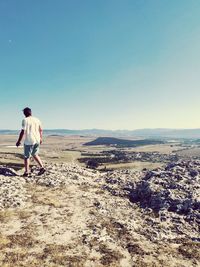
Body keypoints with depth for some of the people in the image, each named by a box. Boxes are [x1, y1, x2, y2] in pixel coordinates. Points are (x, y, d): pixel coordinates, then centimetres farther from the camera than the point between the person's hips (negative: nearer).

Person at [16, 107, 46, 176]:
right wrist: (40, 138, 28)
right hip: (37, 140, 6)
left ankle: (27, 172, 11)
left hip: (29, 141, -6)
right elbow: (40, 130, 15)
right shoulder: (37, 119, 8)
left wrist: (19, 141, -7)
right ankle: (42, 167, 13)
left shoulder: (25, 120, -9)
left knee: (27, 157, 6)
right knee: (35, 155, 21)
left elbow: (23, 131, -14)